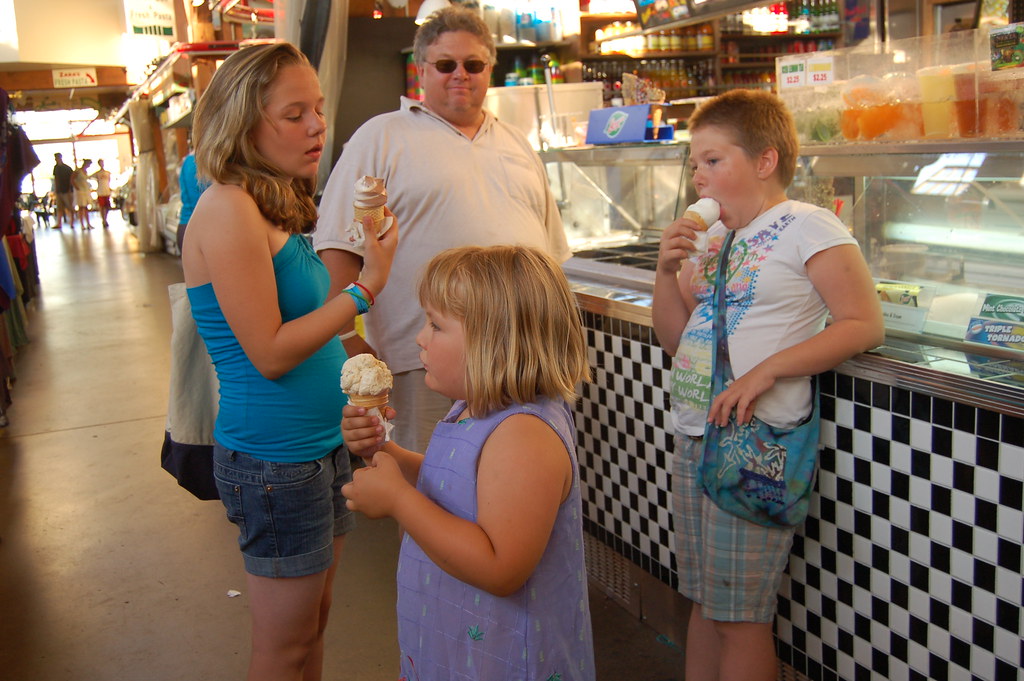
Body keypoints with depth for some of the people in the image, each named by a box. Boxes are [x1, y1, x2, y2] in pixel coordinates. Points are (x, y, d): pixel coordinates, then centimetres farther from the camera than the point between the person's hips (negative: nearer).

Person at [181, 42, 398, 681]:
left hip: (323, 441, 8)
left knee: (314, 624, 20)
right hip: (275, 458, -8)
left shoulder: (280, 208, 9)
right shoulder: (228, 208, -18)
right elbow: (269, 353, -20)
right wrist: (366, 288, -17)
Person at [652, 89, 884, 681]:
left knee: (741, 615, 4)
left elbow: (864, 325, -14)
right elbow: (676, 339, 15)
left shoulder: (806, 226, -8)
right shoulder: (711, 238, 13)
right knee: (705, 601, 18)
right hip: (694, 438, 7)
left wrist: (765, 371, -22)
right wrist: (668, 271, -1)